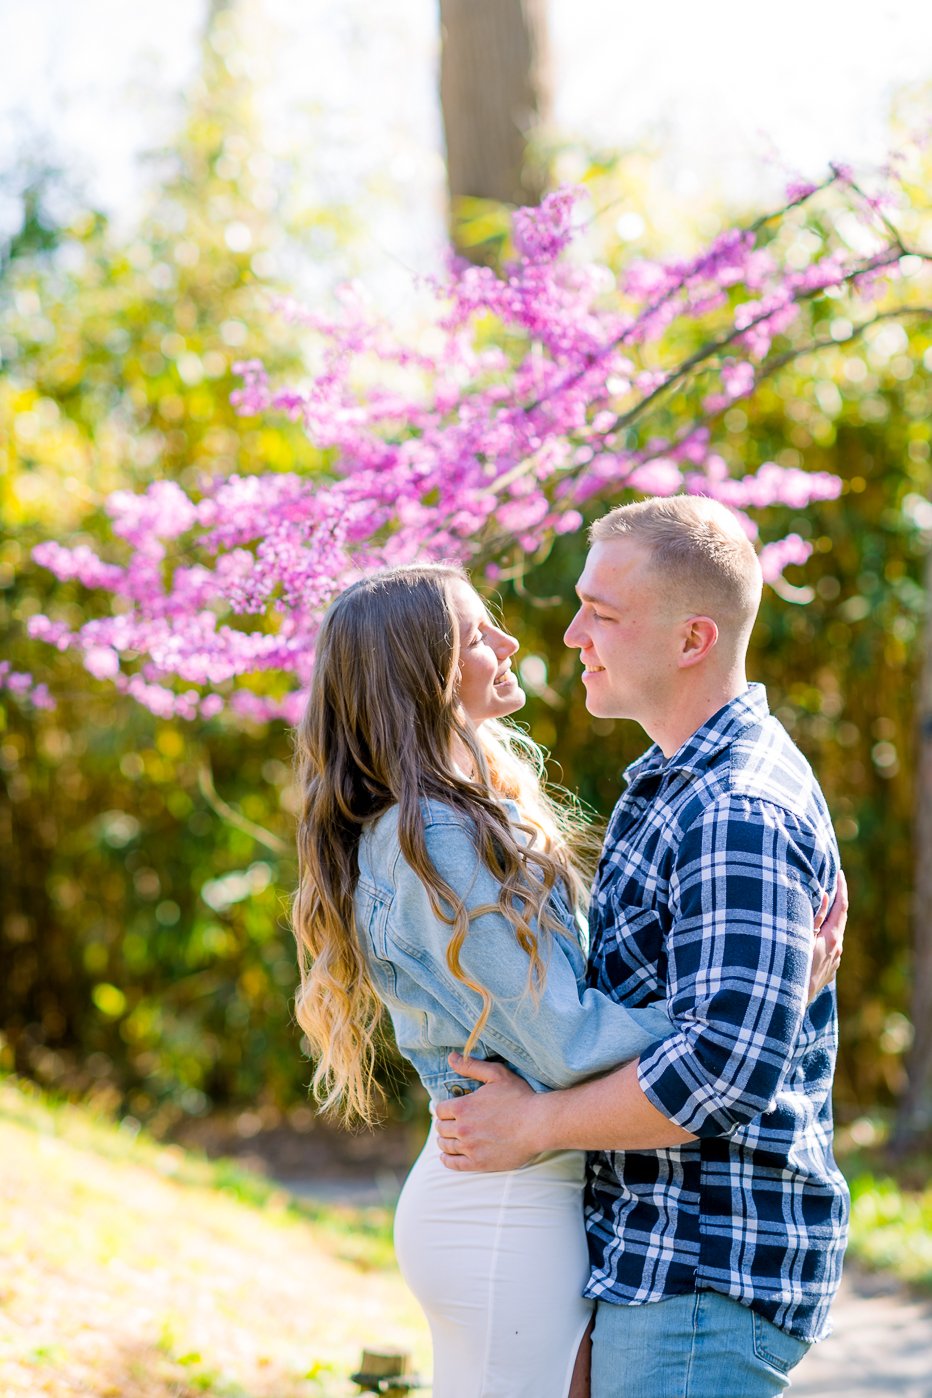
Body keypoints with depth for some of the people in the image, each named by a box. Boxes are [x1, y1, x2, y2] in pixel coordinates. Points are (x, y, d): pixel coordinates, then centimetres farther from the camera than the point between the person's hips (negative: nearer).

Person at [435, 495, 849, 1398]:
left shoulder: (740, 816, -21)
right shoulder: (669, 784, 14)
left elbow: (727, 1066, -28)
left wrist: (534, 1124, -18)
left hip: (707, 1280, -10)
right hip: (650, 1252, 10)